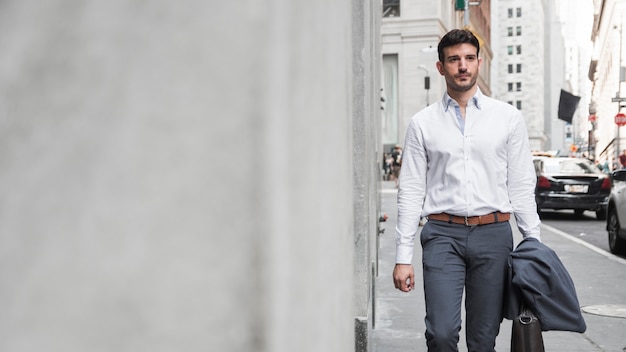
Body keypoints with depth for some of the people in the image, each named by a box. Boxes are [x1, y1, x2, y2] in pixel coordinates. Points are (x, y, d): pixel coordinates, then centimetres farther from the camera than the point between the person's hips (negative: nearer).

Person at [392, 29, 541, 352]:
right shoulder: (422, 124, 6)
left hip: (493, 234, 1)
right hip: (443, 234, -1)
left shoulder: (509, 118, 8)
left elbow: (522, 186, 7)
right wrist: (403, 256, -1)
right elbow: (410, 192, 3)